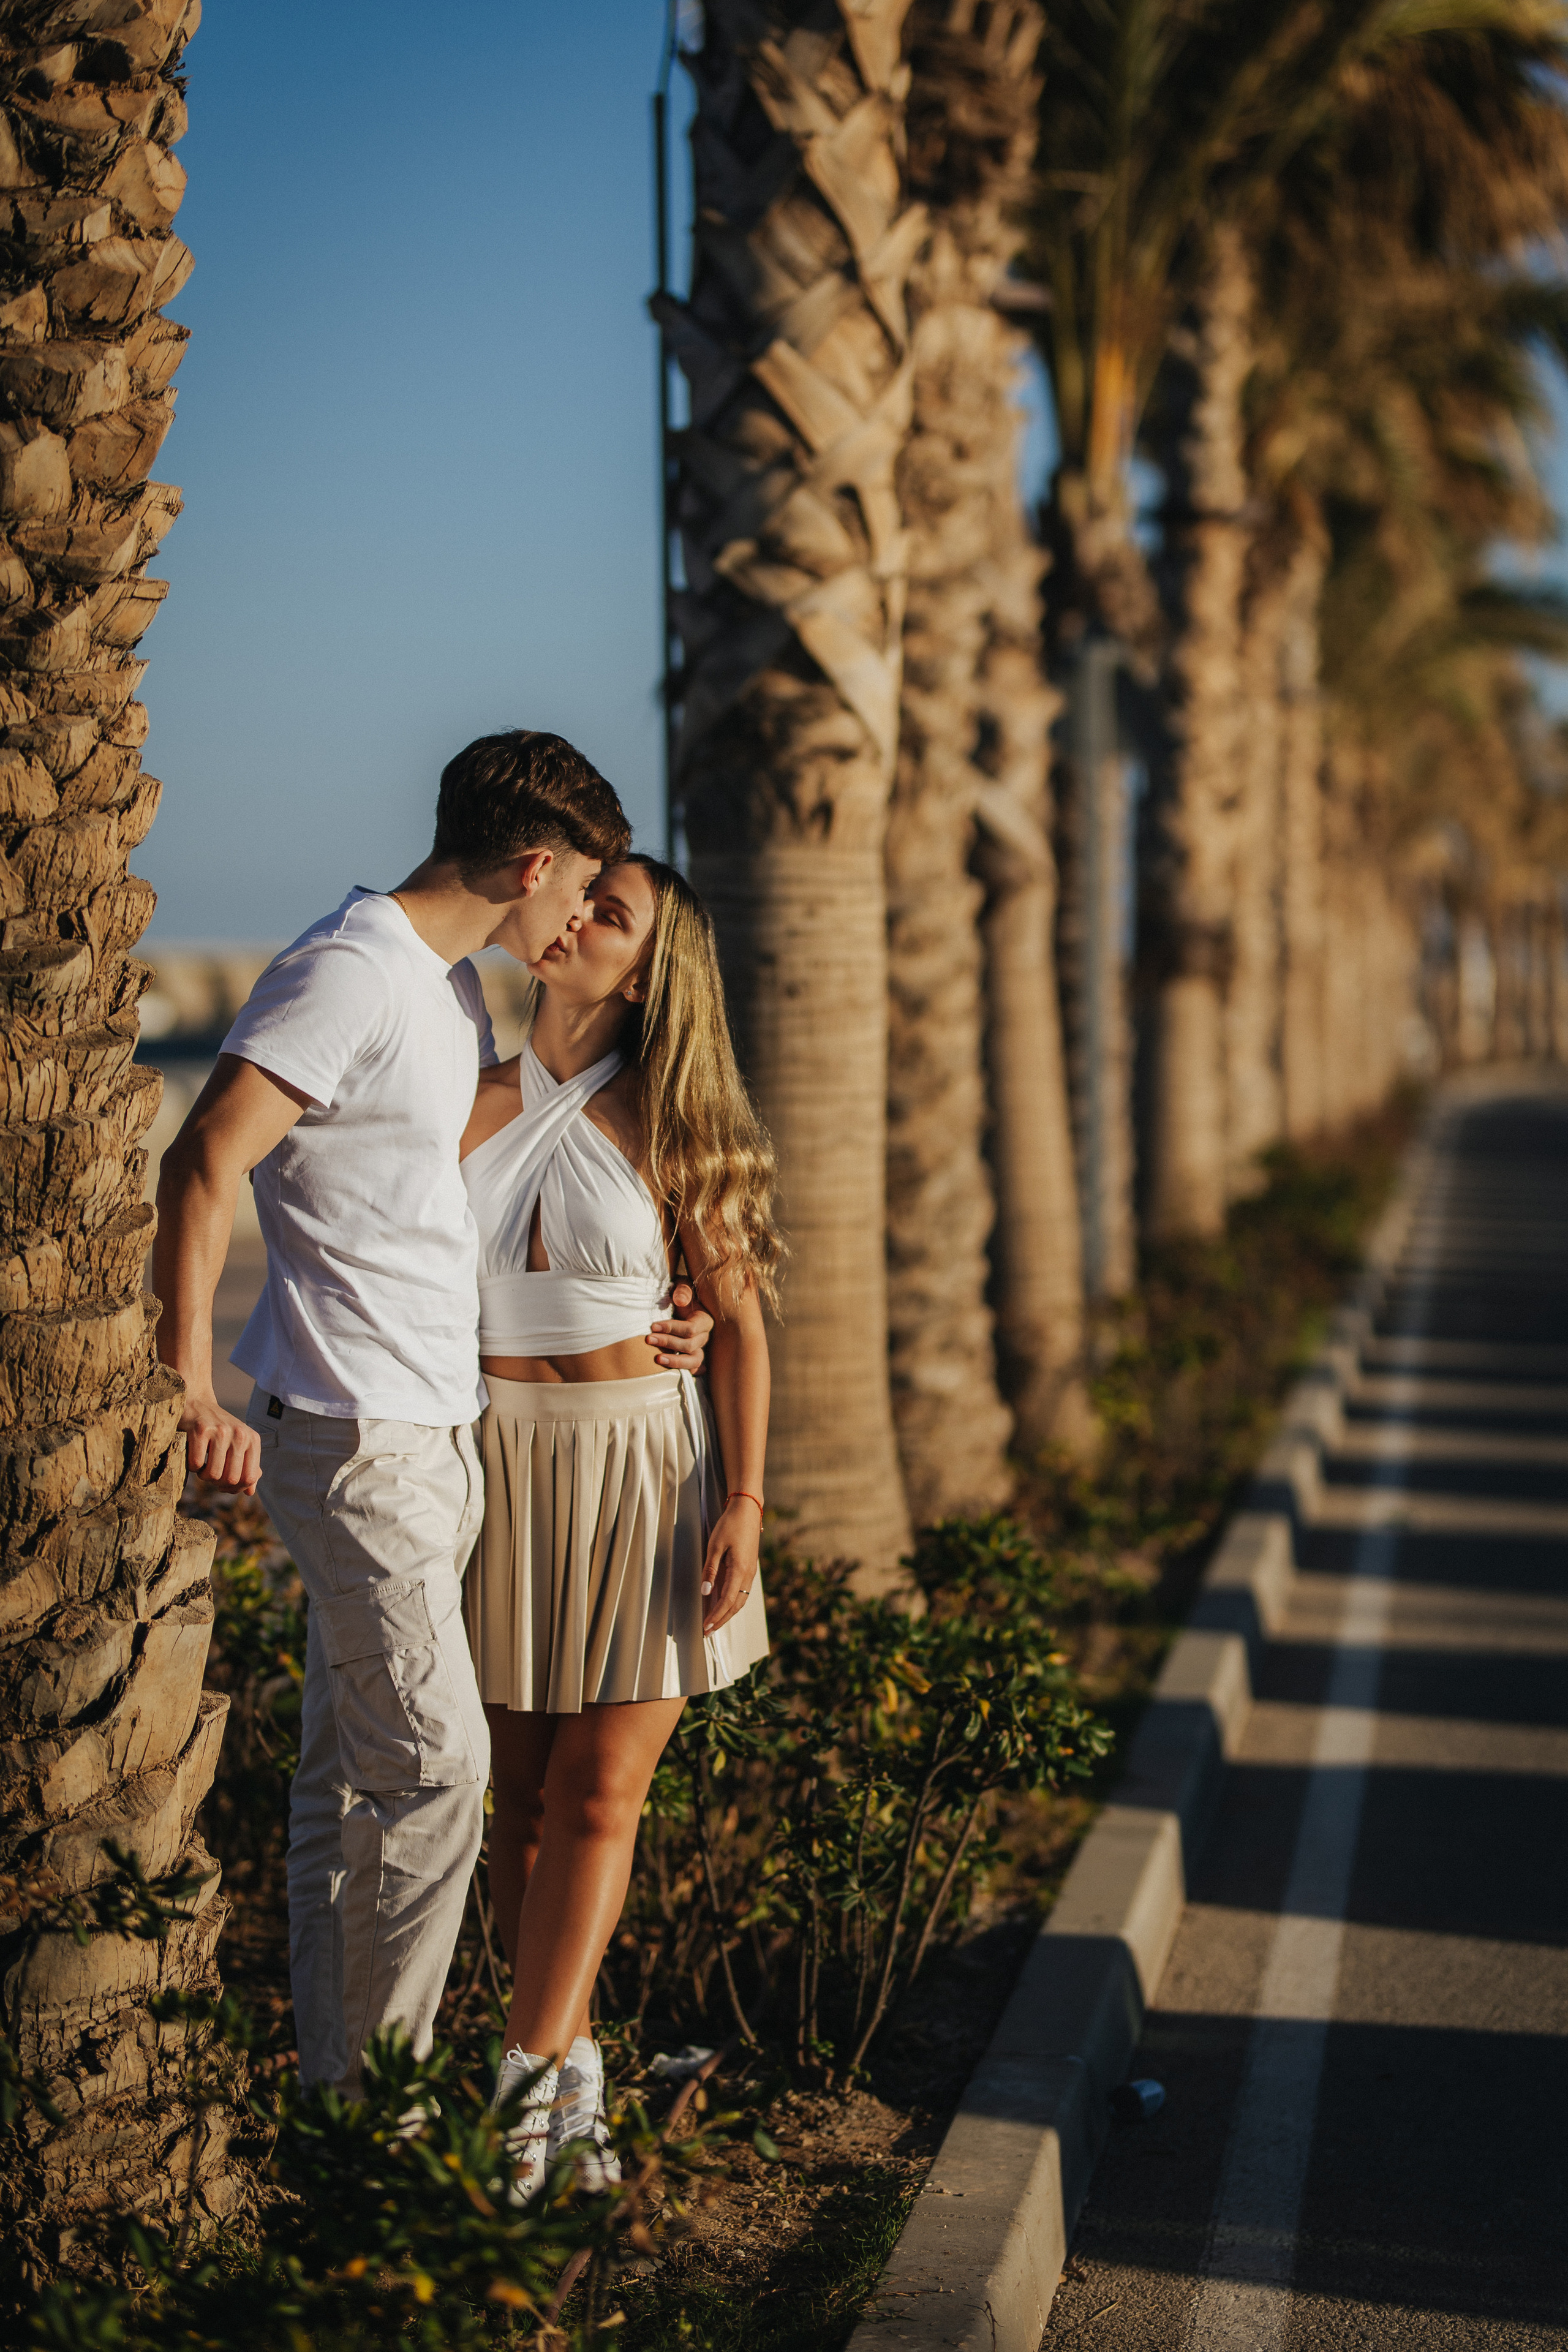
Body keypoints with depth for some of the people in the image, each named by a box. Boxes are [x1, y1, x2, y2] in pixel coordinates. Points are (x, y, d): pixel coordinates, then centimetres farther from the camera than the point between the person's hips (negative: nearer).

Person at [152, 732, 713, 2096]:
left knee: (357, 1768, 14)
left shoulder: (460, 993, 17)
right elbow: (203, 1167, -21)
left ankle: (340, 2078, 23)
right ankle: (373, 2092, 4)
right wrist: (189, 1392, -21)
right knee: (433, 1764, -8)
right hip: (356, 1435, -9)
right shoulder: (348, 972, -14)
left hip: (438, 1432, 10)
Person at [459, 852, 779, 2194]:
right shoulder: (469, 1100, 1)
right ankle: (573, 2072, 17)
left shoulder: (664, 1124, -4)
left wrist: (745, 1501, -8)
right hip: (495, 1462, 2)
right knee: (524, 1792, 6)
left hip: (641, 1460, -2)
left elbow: (738, 1320, -1)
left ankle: (527, 2079, 4)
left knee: (600, 1792, -2)